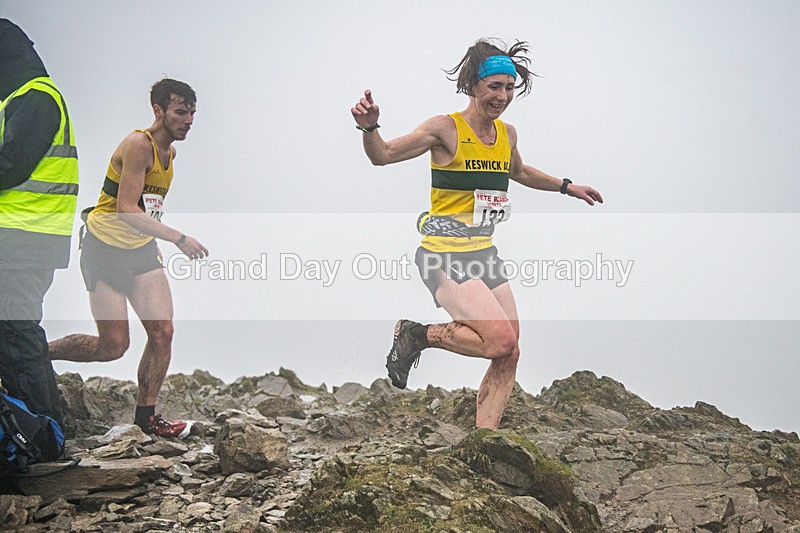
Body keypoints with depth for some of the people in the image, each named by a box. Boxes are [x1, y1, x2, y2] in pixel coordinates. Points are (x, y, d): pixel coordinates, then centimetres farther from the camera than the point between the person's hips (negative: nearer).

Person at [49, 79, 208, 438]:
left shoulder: (170, 152, 9)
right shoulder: (138, 145, -19)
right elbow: (126, 210, -26)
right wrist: (179, 238, -29)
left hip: (141, 251, 8)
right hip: (105, 249, -8)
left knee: (163, 332, -5)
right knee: (114, 346, -7)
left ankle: (146, 415, 7)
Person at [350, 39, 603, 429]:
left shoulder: (507, 134, 10)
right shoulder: (446, 129, -11)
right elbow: (383, 156, -13)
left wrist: (567, 187, 36)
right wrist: (369, 127, -33)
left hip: (484, 253, 8)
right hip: (445, 255, -8)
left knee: (509, 357, 1)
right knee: (501, 340, -20)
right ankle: (419, 335, 1)